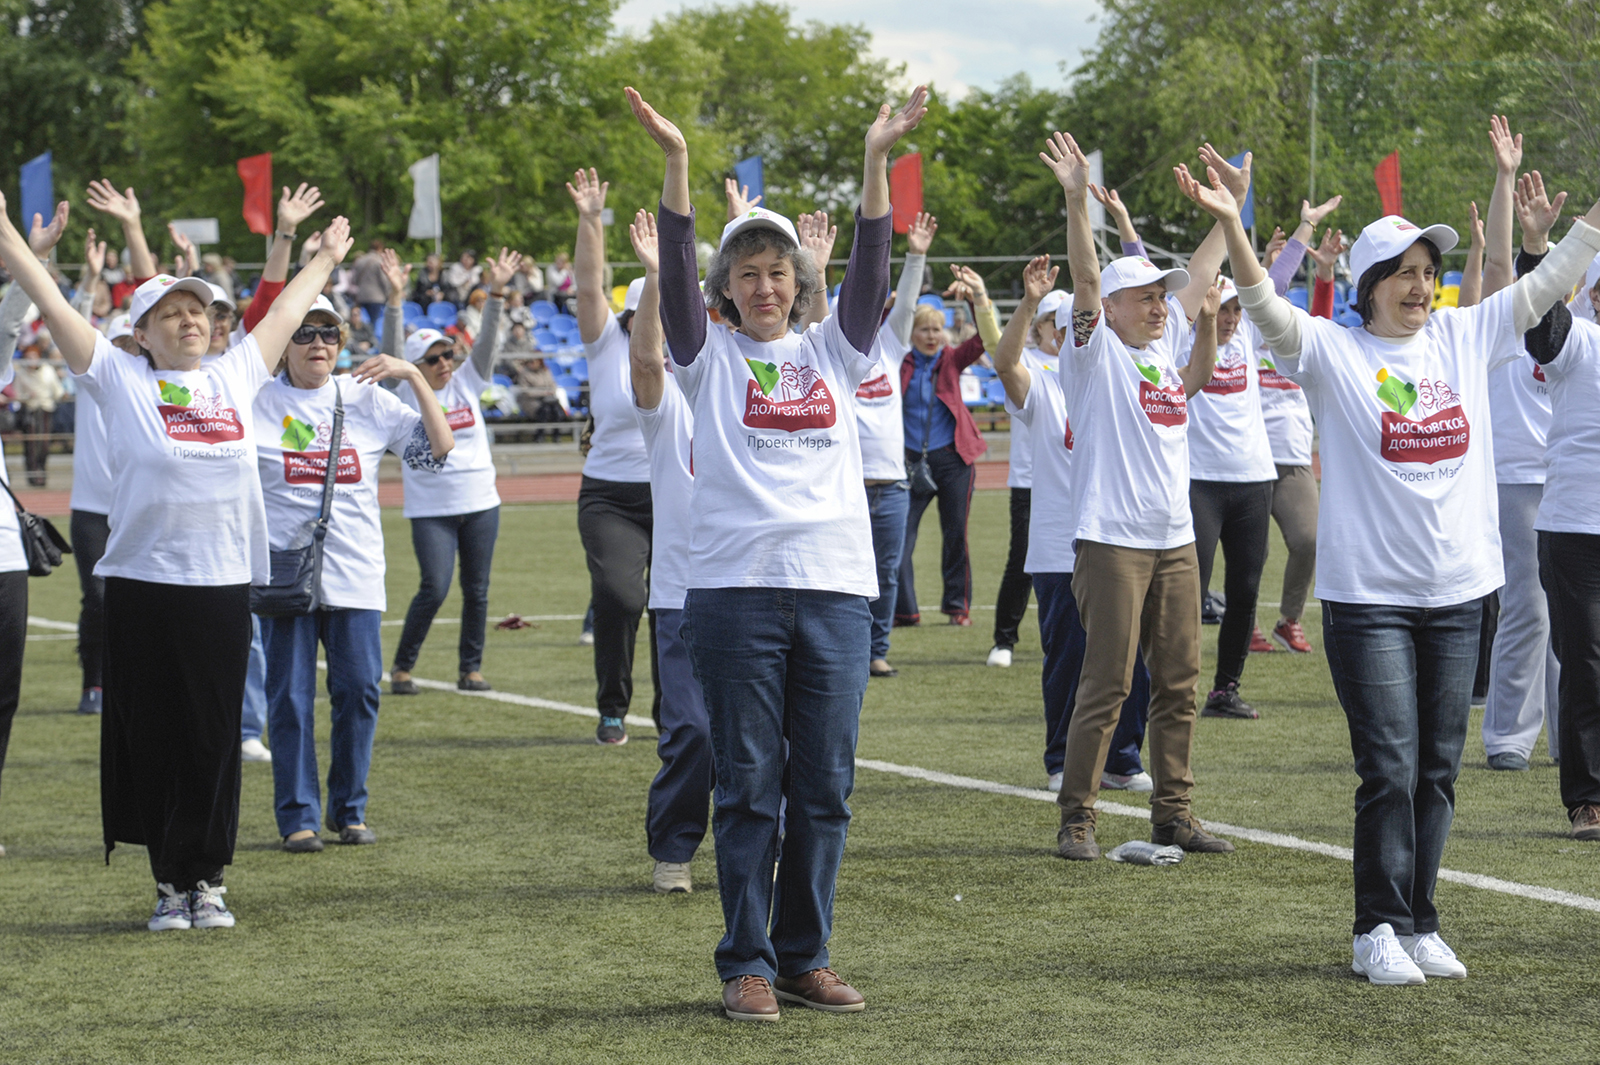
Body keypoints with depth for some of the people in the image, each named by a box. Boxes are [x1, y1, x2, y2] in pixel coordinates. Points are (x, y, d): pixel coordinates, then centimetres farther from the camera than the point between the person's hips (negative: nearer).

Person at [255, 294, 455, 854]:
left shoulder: (368, 399, 8)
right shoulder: (258, 402, 4)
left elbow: (439, 448, 4)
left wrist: (415, 377, -5)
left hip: (355, 574, 2)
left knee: (359, 691, 1)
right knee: (290, 696, -2)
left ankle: (349, 809, 15)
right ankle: (298, 817, 6)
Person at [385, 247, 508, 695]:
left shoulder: (466, 384, 8)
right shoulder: (406, 394, -1)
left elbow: (486, 341, 1)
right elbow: (390, 351, -12)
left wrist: (496, 292, -11)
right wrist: (395, 299, -23)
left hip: (481, 503, 4)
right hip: (432, 509, -4)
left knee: (477, 590, 6)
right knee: (434, 589, -12)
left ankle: (470, 667, 16)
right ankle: (402, 666, 2)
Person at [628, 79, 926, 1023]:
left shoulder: (833, 353, 14)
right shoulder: (710, 356, 8)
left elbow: (871, 270, 1)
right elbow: (676, 275, -6)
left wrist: (878, 159, -11)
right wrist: (677, 163, -18)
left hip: (836, 589, 2)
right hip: (737, 589, -2)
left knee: (825, 788, 5)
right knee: (749, 788, 0)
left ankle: (805, 957, 15)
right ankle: (747, 965, 6)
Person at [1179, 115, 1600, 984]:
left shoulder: (1463, 338, 8)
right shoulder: (1333, 352, -4)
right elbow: (1266, 310, -19)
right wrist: (1232, 227, -34)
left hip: (1457, 591, 5)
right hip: (1368, 594, -5)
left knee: (1437, 770, 9)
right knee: (1389, 768, -7)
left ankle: (1418, 926, 17)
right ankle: (1377, 932, 3)